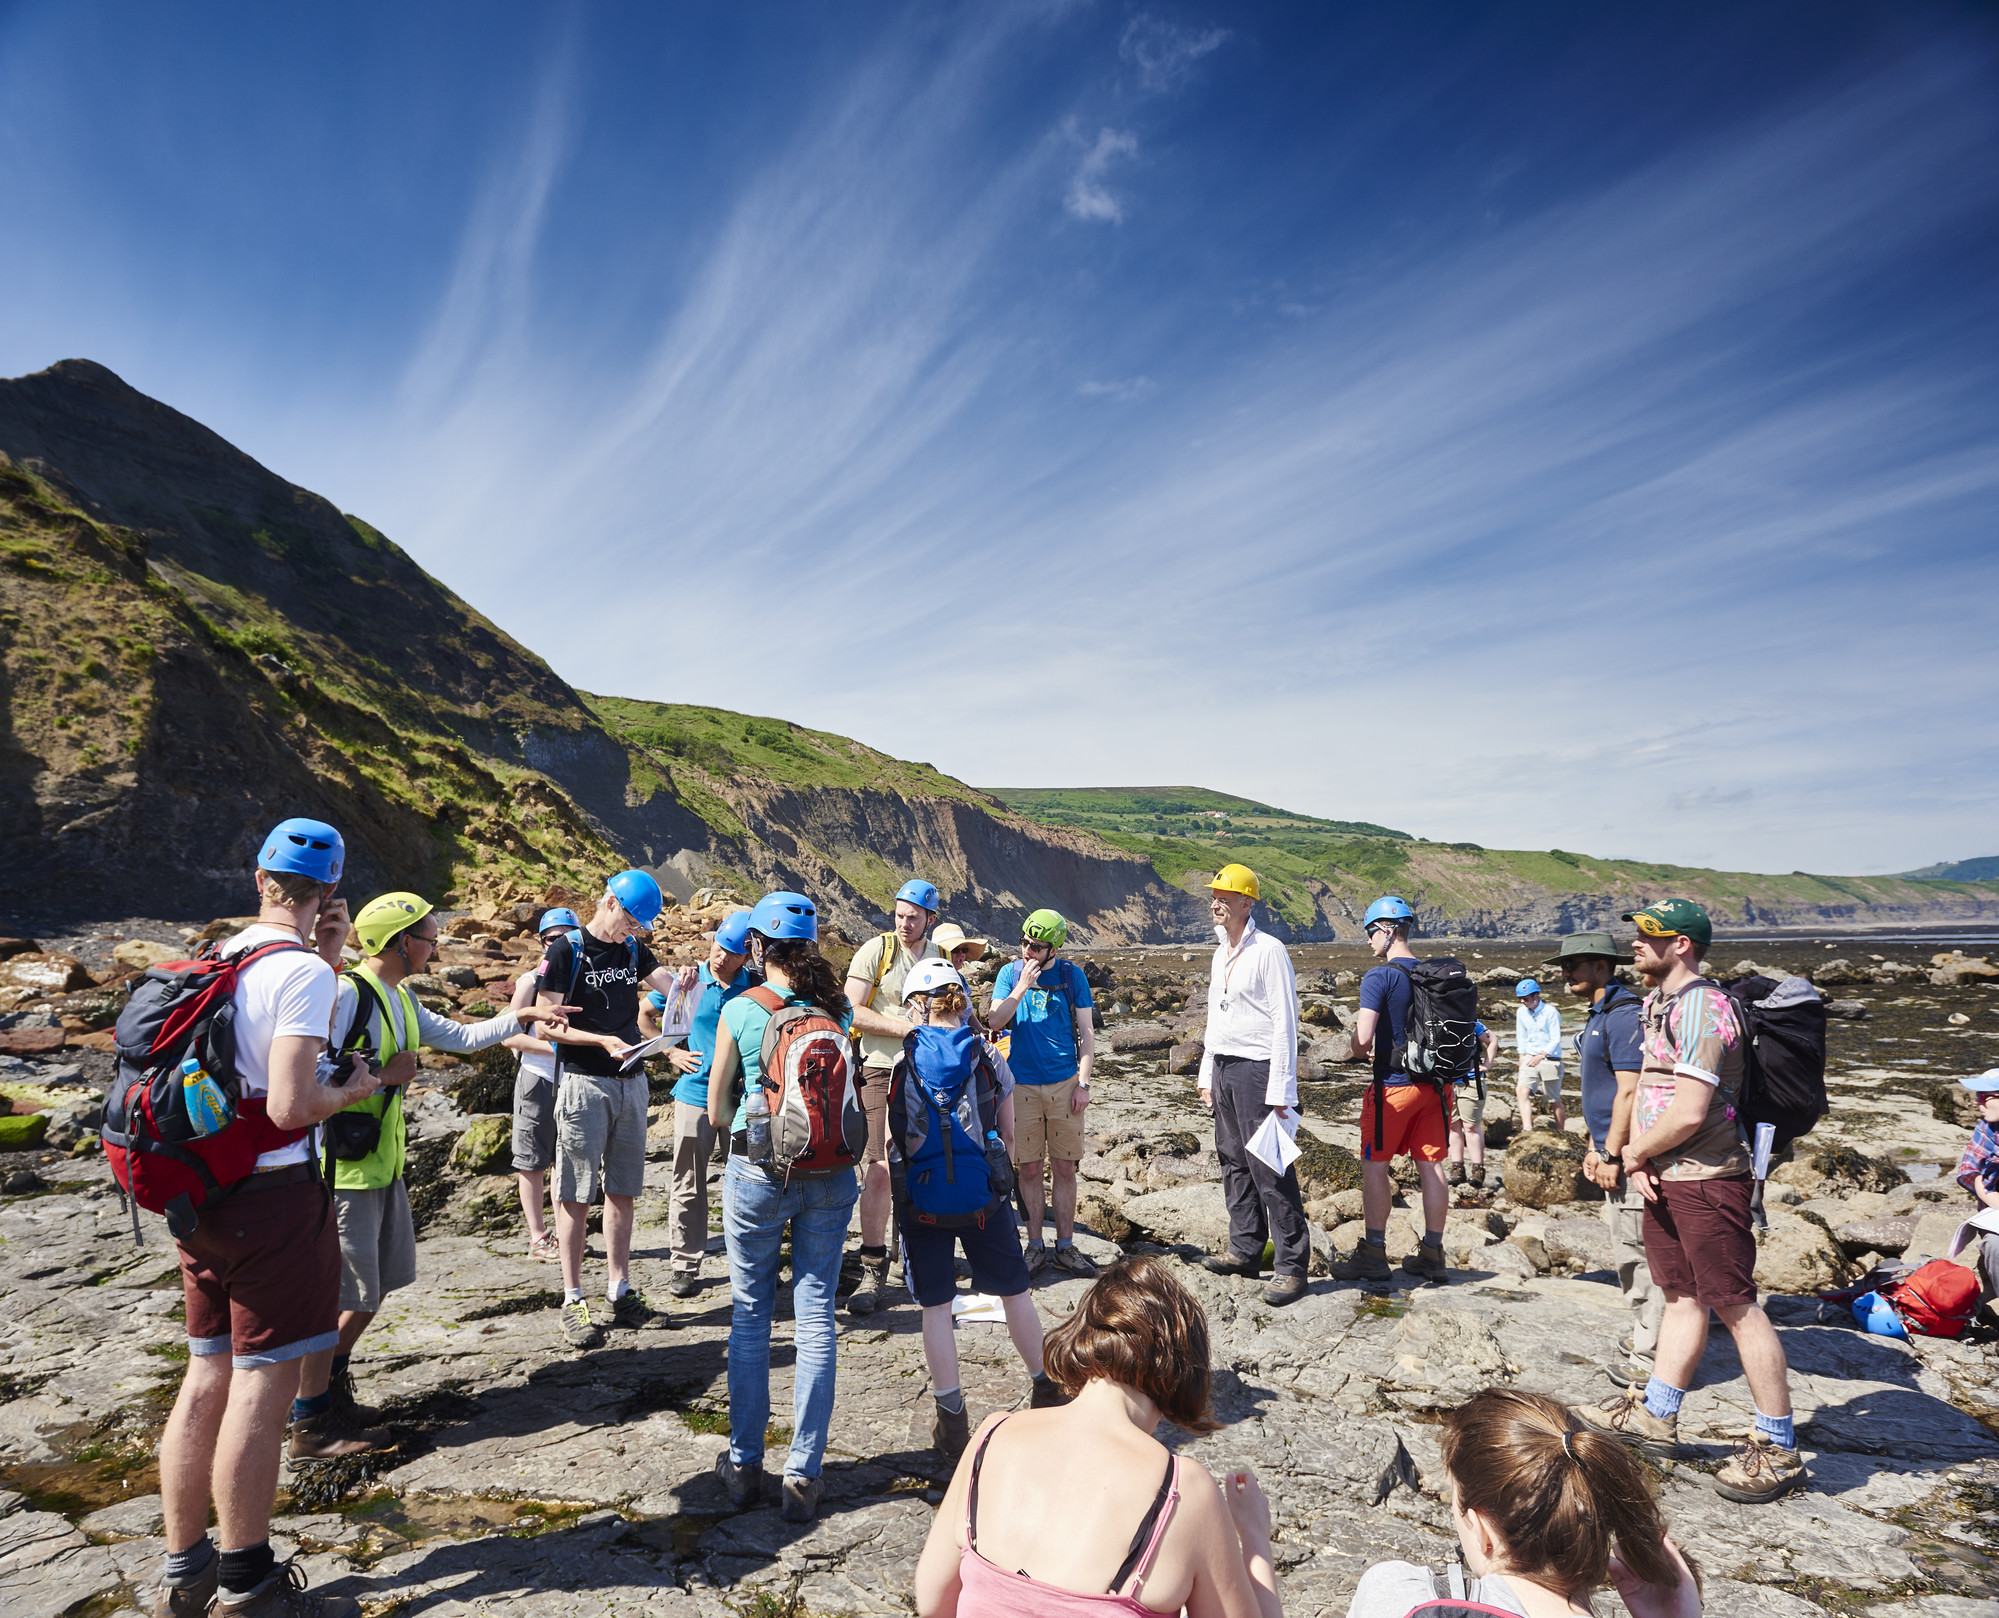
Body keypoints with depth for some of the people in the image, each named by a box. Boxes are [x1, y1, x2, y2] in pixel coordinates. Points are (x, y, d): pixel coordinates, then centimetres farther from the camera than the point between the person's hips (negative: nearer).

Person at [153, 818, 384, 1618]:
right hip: (272, 1195, -9)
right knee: (263, 1386, 2)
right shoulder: (301, 972, -17)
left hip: (200, 1193, 9)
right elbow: (292, 1106, -23)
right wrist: (353, 1088, -4)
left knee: (207, 1378, 17)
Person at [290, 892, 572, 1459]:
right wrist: (382, 1075, -17)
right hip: (345, 1171, -9)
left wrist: (523, 1016, 17)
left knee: (379, 1283, 17)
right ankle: (310, 1426, 12)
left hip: (383, 1166, 9)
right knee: (337, 1294, -1)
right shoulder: (346, 994, -18)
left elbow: (461, 1037, 22)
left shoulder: (401, 1000, 12)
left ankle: (331, 1388, 33)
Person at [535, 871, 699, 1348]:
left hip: (631, 1081, 6)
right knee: (576, 1195, 0)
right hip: (583, 1081, -6)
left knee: (622, 1190, 11)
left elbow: (667, 981, 8)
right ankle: (573, 1301, 9)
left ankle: (620, 1293, 20)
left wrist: (683, 981, -16)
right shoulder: (566, 950, -7)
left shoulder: (633, 950, 10)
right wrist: (603, 1041, -22)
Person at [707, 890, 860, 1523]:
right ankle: (803, 1474, 14)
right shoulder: (838, 1009, -2)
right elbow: (859, 1098, 6)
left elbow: (717, 1110, 1)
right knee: (815, 1317, 9)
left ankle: (744, 1463, 27)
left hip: (757, 1173, -2)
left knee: (750, 1316, 14)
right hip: (829, 1176, 2)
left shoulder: (740, 1009, -8)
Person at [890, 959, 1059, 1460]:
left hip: (922, 1198, -1)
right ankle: (1047, 1390, 31)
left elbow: (884, 1141, 2)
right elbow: (1007, 1136, 6)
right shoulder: (987, 1056, 0)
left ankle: (952, 1423, 14)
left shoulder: (898, 1060, -2)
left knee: (935, 1306, 9)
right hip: (983, 1195, 1)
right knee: (1014, 1291, 17)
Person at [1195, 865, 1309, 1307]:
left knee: (1270, 1170, -6)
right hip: (1224, 1070, 9)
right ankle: (1246, 1251, 23)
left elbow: (1285, 1024, -15)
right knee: (1234, 1163, 13)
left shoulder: (1269, 951, -12)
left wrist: (1280, 1092, -18)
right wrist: (1207, 1076, 19)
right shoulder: (1221, 952, 14)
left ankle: (1290, 1265, 1)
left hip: (1257, 1069, -8)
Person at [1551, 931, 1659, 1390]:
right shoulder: (1598, 1016, 17)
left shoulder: (1624, 1016, -17)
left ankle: (1651, 1360, 3)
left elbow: (1629, 1091, -22)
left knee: (1638, 1254, -5)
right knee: (1630, 1253, 17)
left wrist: (1612, 1155, -19)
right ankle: (1645, 1337, 29)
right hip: (1614, 1151, 11)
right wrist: (1596, 1148, 20)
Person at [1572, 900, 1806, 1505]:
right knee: (1683, 1294, 17)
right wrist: (1639, 1159, 1)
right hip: (1666, 1177, 10)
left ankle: (1777, 1451, 10)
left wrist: (1635, 1153, -8)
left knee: (1736, 1306, -1)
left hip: (1708, 1178, -10)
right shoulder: (1659, 1003, 13)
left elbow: (1689, 1112, -24)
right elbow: (1645, 1086, 15)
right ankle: (1655, 1417, 26)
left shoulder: (1702, 1008, -19)